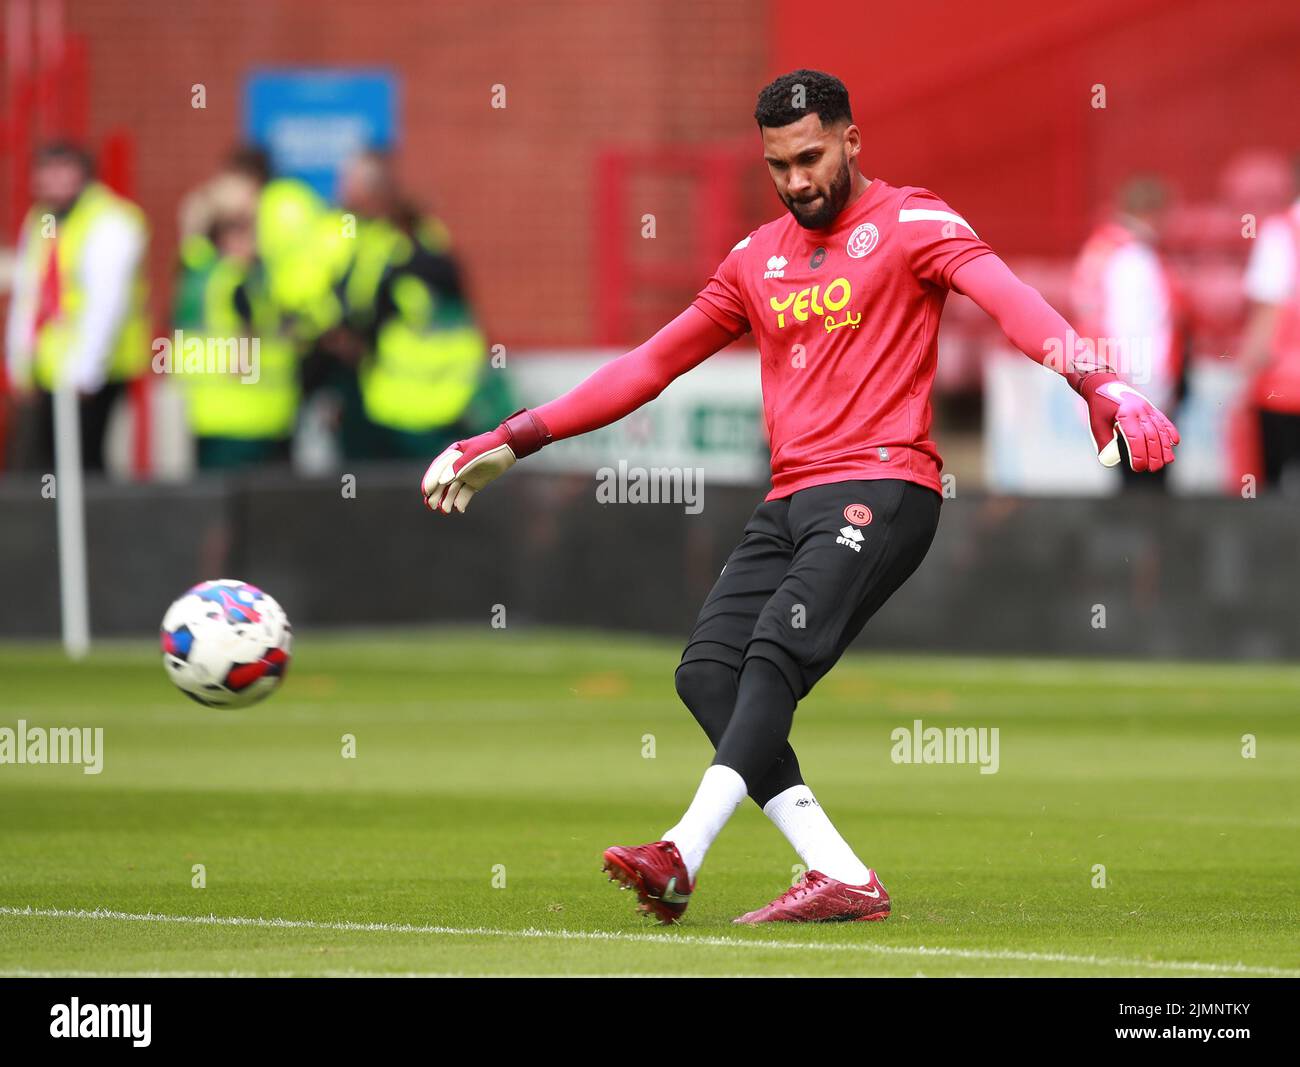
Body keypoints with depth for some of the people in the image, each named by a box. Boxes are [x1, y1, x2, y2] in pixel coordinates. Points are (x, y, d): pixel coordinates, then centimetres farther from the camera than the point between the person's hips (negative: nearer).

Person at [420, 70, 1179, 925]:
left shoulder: (909, 222, 0)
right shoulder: (759, 259, 20)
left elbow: (1011, 301, -17)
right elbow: (653, 364, 25)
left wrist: (1102, 384, -36)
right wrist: (515, 439, 21)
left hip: (881, 489, -7)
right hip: (789, 502, 7)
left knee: (779, 653, -25)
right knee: (707, 669, -10)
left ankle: (683, 855, -37)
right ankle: (843, 879, -18)